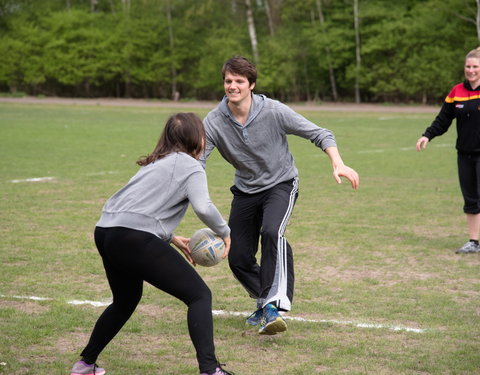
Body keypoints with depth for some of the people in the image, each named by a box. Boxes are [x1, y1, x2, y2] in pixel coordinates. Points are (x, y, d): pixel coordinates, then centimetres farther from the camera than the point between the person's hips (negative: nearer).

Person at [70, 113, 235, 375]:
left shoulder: (156, 163, 26)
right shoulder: (190, 167, 2)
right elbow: (203, 207, -14)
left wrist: (171, 238, 30)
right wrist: (225, 232, 2)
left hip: (105, 234, 8)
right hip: (135, 239, -8)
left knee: (125, 302, 30)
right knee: (199, 295, -3)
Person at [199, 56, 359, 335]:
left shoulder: (274, 111, -20)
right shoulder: (214, 122, -14)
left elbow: (319, 134, -14)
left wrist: (338, 164, -30)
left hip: (281, 184, -4)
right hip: (246, 190, 4)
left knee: (272, 232, -33)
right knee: (238, 258, 4)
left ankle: (274, 306, -38)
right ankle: (265, 301, 34)